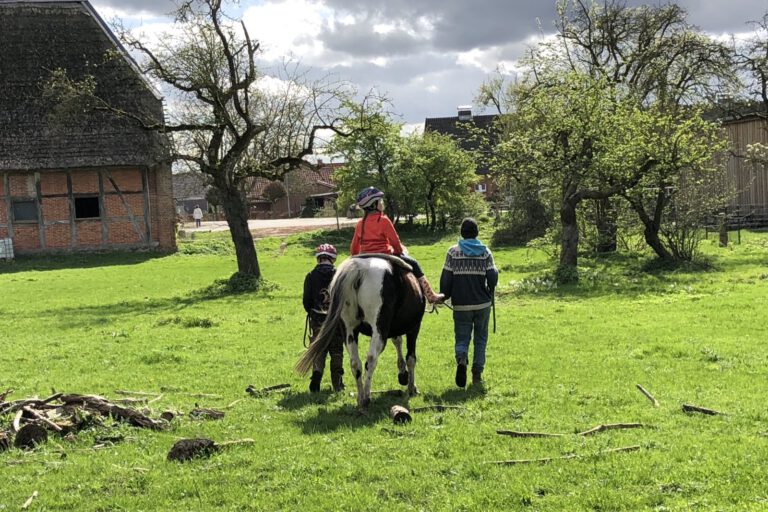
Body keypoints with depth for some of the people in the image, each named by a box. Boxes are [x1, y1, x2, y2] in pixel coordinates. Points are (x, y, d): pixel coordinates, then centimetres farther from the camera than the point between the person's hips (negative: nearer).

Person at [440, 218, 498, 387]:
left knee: (462, 337, 7)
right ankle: (477, 373, 10)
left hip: (461, 304, -1)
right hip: (482, 303, 1)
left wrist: (444, 296, 10)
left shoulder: (453, 252, -3)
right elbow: (493, 277, -6)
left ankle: (461, 359, -22)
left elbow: (446, 278, -4)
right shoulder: (485, 252, -1)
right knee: (481, 338, 14)